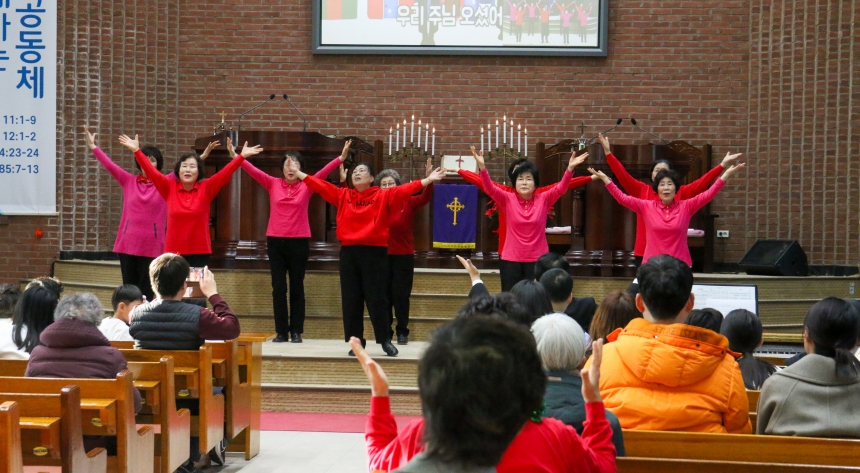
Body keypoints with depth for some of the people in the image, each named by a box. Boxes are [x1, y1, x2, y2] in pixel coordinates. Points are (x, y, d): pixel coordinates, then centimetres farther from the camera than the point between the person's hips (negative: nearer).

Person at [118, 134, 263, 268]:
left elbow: (225, 173, -8)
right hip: (173, 252, 1)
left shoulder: (206, 188, 0)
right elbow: (151, 171, -1)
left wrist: (242, 156, -18)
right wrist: (136, 150, -9)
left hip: (200, 252, -1)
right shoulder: (169, 188, 3)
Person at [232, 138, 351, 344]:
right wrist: (235, 156, -15)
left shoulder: (306, 186, 1)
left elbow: (324, 171, -9)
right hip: (275, 241, 1)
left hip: (299, 242, -1)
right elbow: (253, 170, -4)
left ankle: (296, 331, 11)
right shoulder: (272, 184, 4)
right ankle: (281, 332, 10)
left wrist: (341, 158, -21)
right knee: (278, 288, 4)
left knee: (297, 288, 6)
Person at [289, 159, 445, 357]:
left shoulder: (383, 196, 2)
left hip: (375, 252, -3)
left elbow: (403, 190, -8)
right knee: (351, 299, 4)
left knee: (376, 298, -1)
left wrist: (427, 180, -19)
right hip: (349, 252, 3)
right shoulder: (342, 195, 11)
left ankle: (385, 341, 9)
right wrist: (298, 173, 13)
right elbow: (320, 185, 13)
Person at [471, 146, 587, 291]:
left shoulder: (543, 200, 1)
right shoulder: (508, 200, 0)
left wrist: (570, 168, -27)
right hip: (511, 260, 0)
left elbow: (561, 188, -10)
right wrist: (482, 166, -28)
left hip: (537, 260, 0)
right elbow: (490, 188, -12)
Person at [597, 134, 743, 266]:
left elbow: (702, 182, -1)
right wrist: (608, 152, -7)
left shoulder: (681, 193, 5)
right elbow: (622, 175, 1)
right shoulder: (641, 191, 6)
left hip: (673, 254, 0)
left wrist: (722, 166, -10)